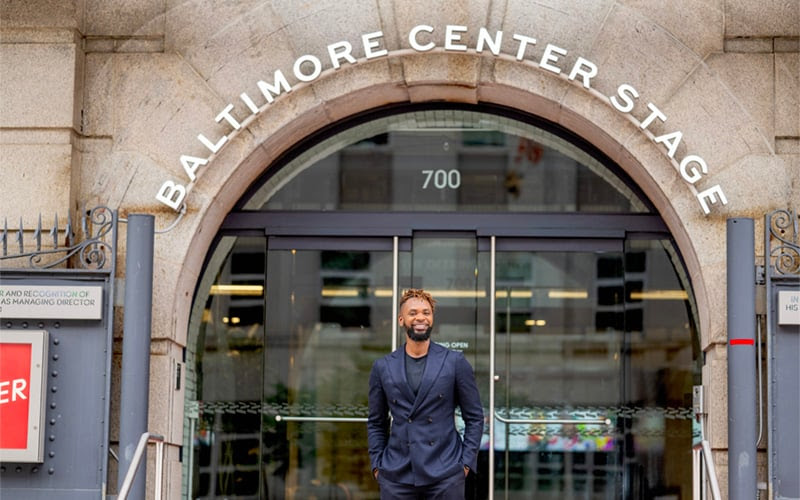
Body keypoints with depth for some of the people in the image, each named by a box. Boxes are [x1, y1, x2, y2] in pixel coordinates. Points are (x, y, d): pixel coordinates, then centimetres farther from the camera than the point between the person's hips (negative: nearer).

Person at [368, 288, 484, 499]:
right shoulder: (382, 367, 9)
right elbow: (376, 423, 15)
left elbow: (474, 417, 6)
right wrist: (377, 465, 6)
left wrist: (466, 463, -1)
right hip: (396, 475, 2)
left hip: (445, 474, -1)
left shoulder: (455, 362, 4)